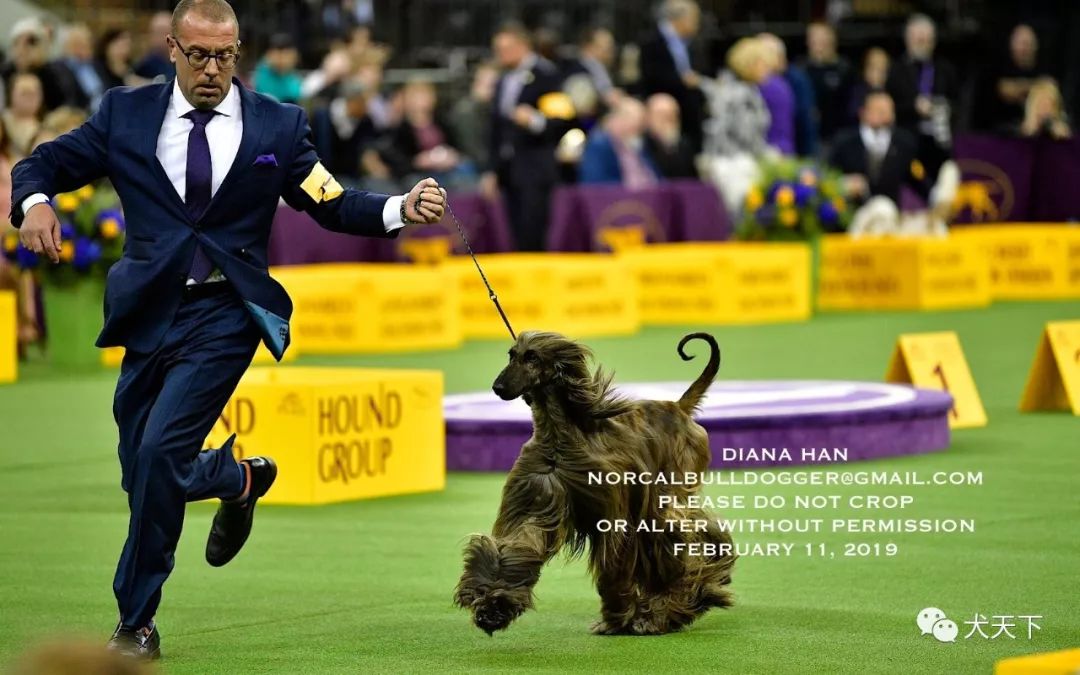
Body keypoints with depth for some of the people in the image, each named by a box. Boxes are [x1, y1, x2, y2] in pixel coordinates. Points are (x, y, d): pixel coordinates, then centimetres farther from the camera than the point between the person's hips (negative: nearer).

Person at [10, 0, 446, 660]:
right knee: (142, 473, 8)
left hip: (224, 315, -3)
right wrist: (36, 203, -17)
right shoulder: (126, 114, 4)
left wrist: (402, 209, -13)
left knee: (160, 455, -16)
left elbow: (331, 204, 5)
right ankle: (242, 478, 41)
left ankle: (137, 620, -1)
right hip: (149, 311, 3)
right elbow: (43, 164, 7)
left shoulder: (278, 126, 3)